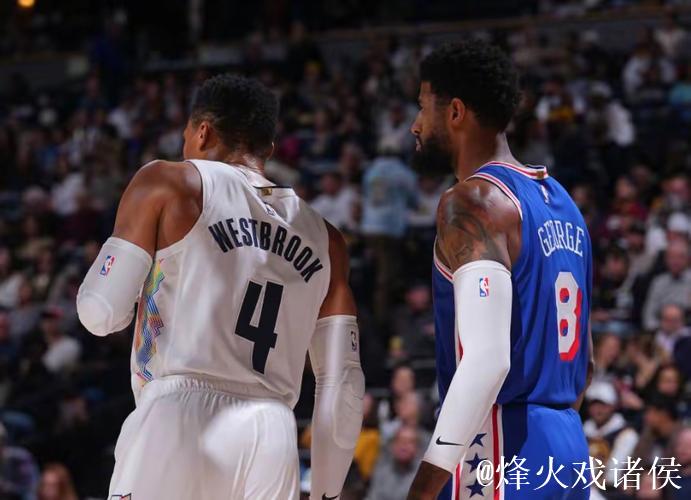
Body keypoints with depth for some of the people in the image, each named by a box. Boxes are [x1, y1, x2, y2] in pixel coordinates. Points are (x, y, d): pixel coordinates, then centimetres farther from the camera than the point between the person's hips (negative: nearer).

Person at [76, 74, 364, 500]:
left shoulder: (168, 184, 7)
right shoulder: (322, 237, 20)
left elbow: (101, 315, 3)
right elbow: (344, 386, 14)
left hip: (180, 423, -4)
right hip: (272, 441, 5)